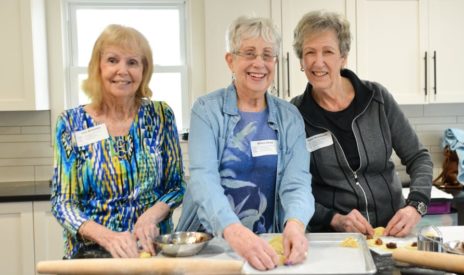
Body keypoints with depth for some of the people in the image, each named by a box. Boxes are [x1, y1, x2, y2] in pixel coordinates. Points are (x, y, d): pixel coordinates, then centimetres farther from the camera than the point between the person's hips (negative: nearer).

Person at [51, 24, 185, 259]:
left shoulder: (160, 115, 0)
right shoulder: (71, 123, -2)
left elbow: (176, 185, 5)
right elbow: (62, 202, -4)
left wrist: (151, 215, -14)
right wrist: (108, 237, -20)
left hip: (153, 247, 1)